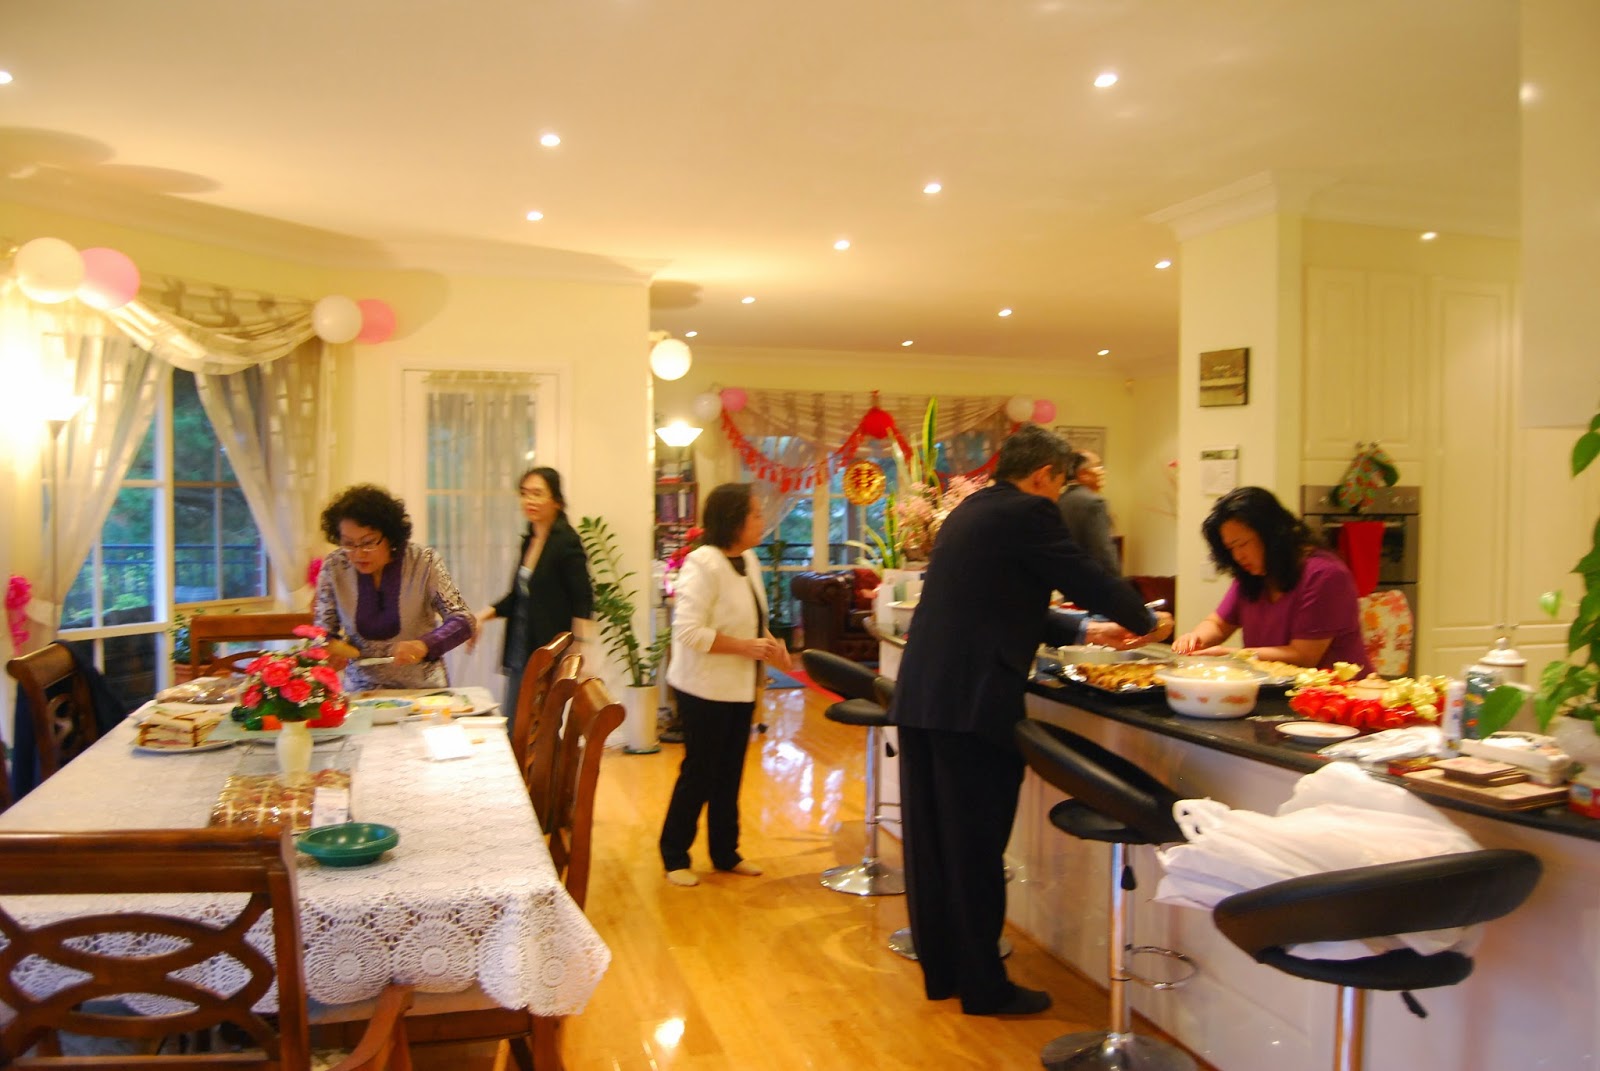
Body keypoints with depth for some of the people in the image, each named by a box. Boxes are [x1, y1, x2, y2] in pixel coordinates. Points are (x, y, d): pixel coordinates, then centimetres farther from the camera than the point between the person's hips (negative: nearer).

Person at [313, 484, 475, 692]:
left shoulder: (423, 562, -11)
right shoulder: (334, 567, -5)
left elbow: (463, 621, -13)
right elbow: (322, 634, 4)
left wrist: (423, 645, -31)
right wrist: (333, 648, -19)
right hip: (361, 693, 0)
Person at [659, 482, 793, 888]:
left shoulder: (748, 559, 8)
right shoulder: (703, 563, -20)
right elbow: (689, 631, -25)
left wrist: (770, 642, 1)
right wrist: (747, 647, -25)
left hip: (740, 687, 8)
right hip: (705, 689, -8)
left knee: (730, 774, 15)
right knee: (699, 774, 3)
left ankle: (725, 853, 28)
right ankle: (674, 857, 19)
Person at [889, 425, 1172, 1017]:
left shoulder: (970, 512, 18)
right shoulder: (1027, 514, -9)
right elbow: (1091, 579, -5)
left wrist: (1083, 629, 28)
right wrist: (1147, 623, 14)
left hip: (920, 696, 9)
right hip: (972, 703, -9)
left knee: (932, 841, 15)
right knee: (975, 849, 3)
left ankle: (941, 971, 28)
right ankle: (984, 987, 16)